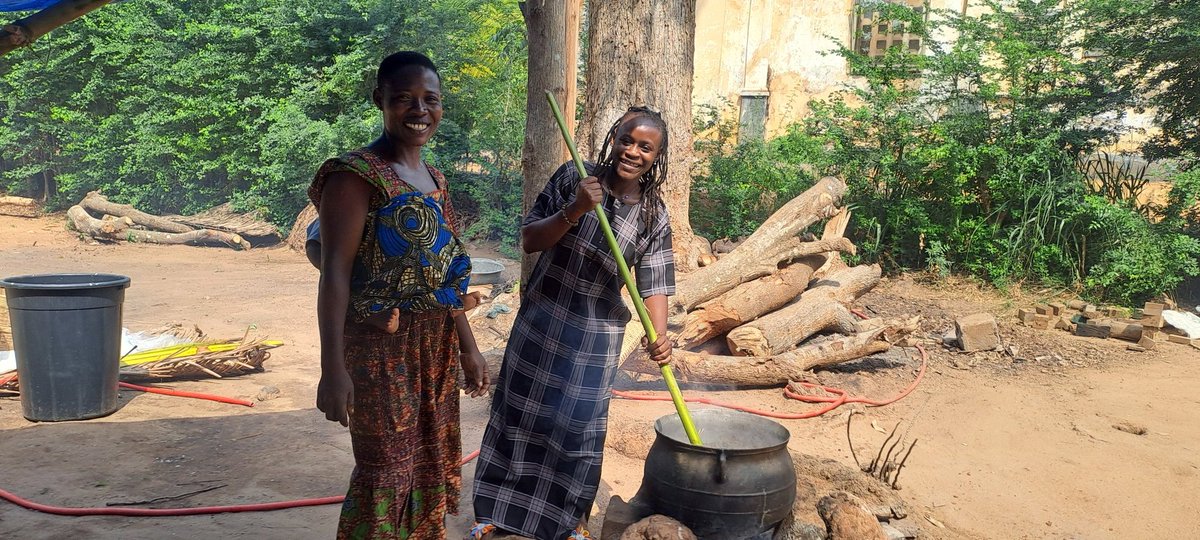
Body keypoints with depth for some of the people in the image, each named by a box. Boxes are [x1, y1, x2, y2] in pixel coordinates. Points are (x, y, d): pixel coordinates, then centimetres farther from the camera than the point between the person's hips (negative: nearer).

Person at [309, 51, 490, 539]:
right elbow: (334, 272, -19)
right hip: (381, 346, -8)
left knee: (429, 460, 15)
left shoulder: (433, 178, 12)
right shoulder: (356, 174, -12)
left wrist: (467, 347, 19)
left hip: (436, 344, 8)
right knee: (386, 470, -1)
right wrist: (332, 367, -26)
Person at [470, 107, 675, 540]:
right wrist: (574, 210, -24)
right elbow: (529, 240, -8)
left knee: (580, 425, 2)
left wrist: (659, 334, -27)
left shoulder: (654, 217, -5)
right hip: (541, 320, 1)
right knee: (520, 411, 11)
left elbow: (654, 284, -9)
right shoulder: (573, 179, -7)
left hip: (596, 335, 0)